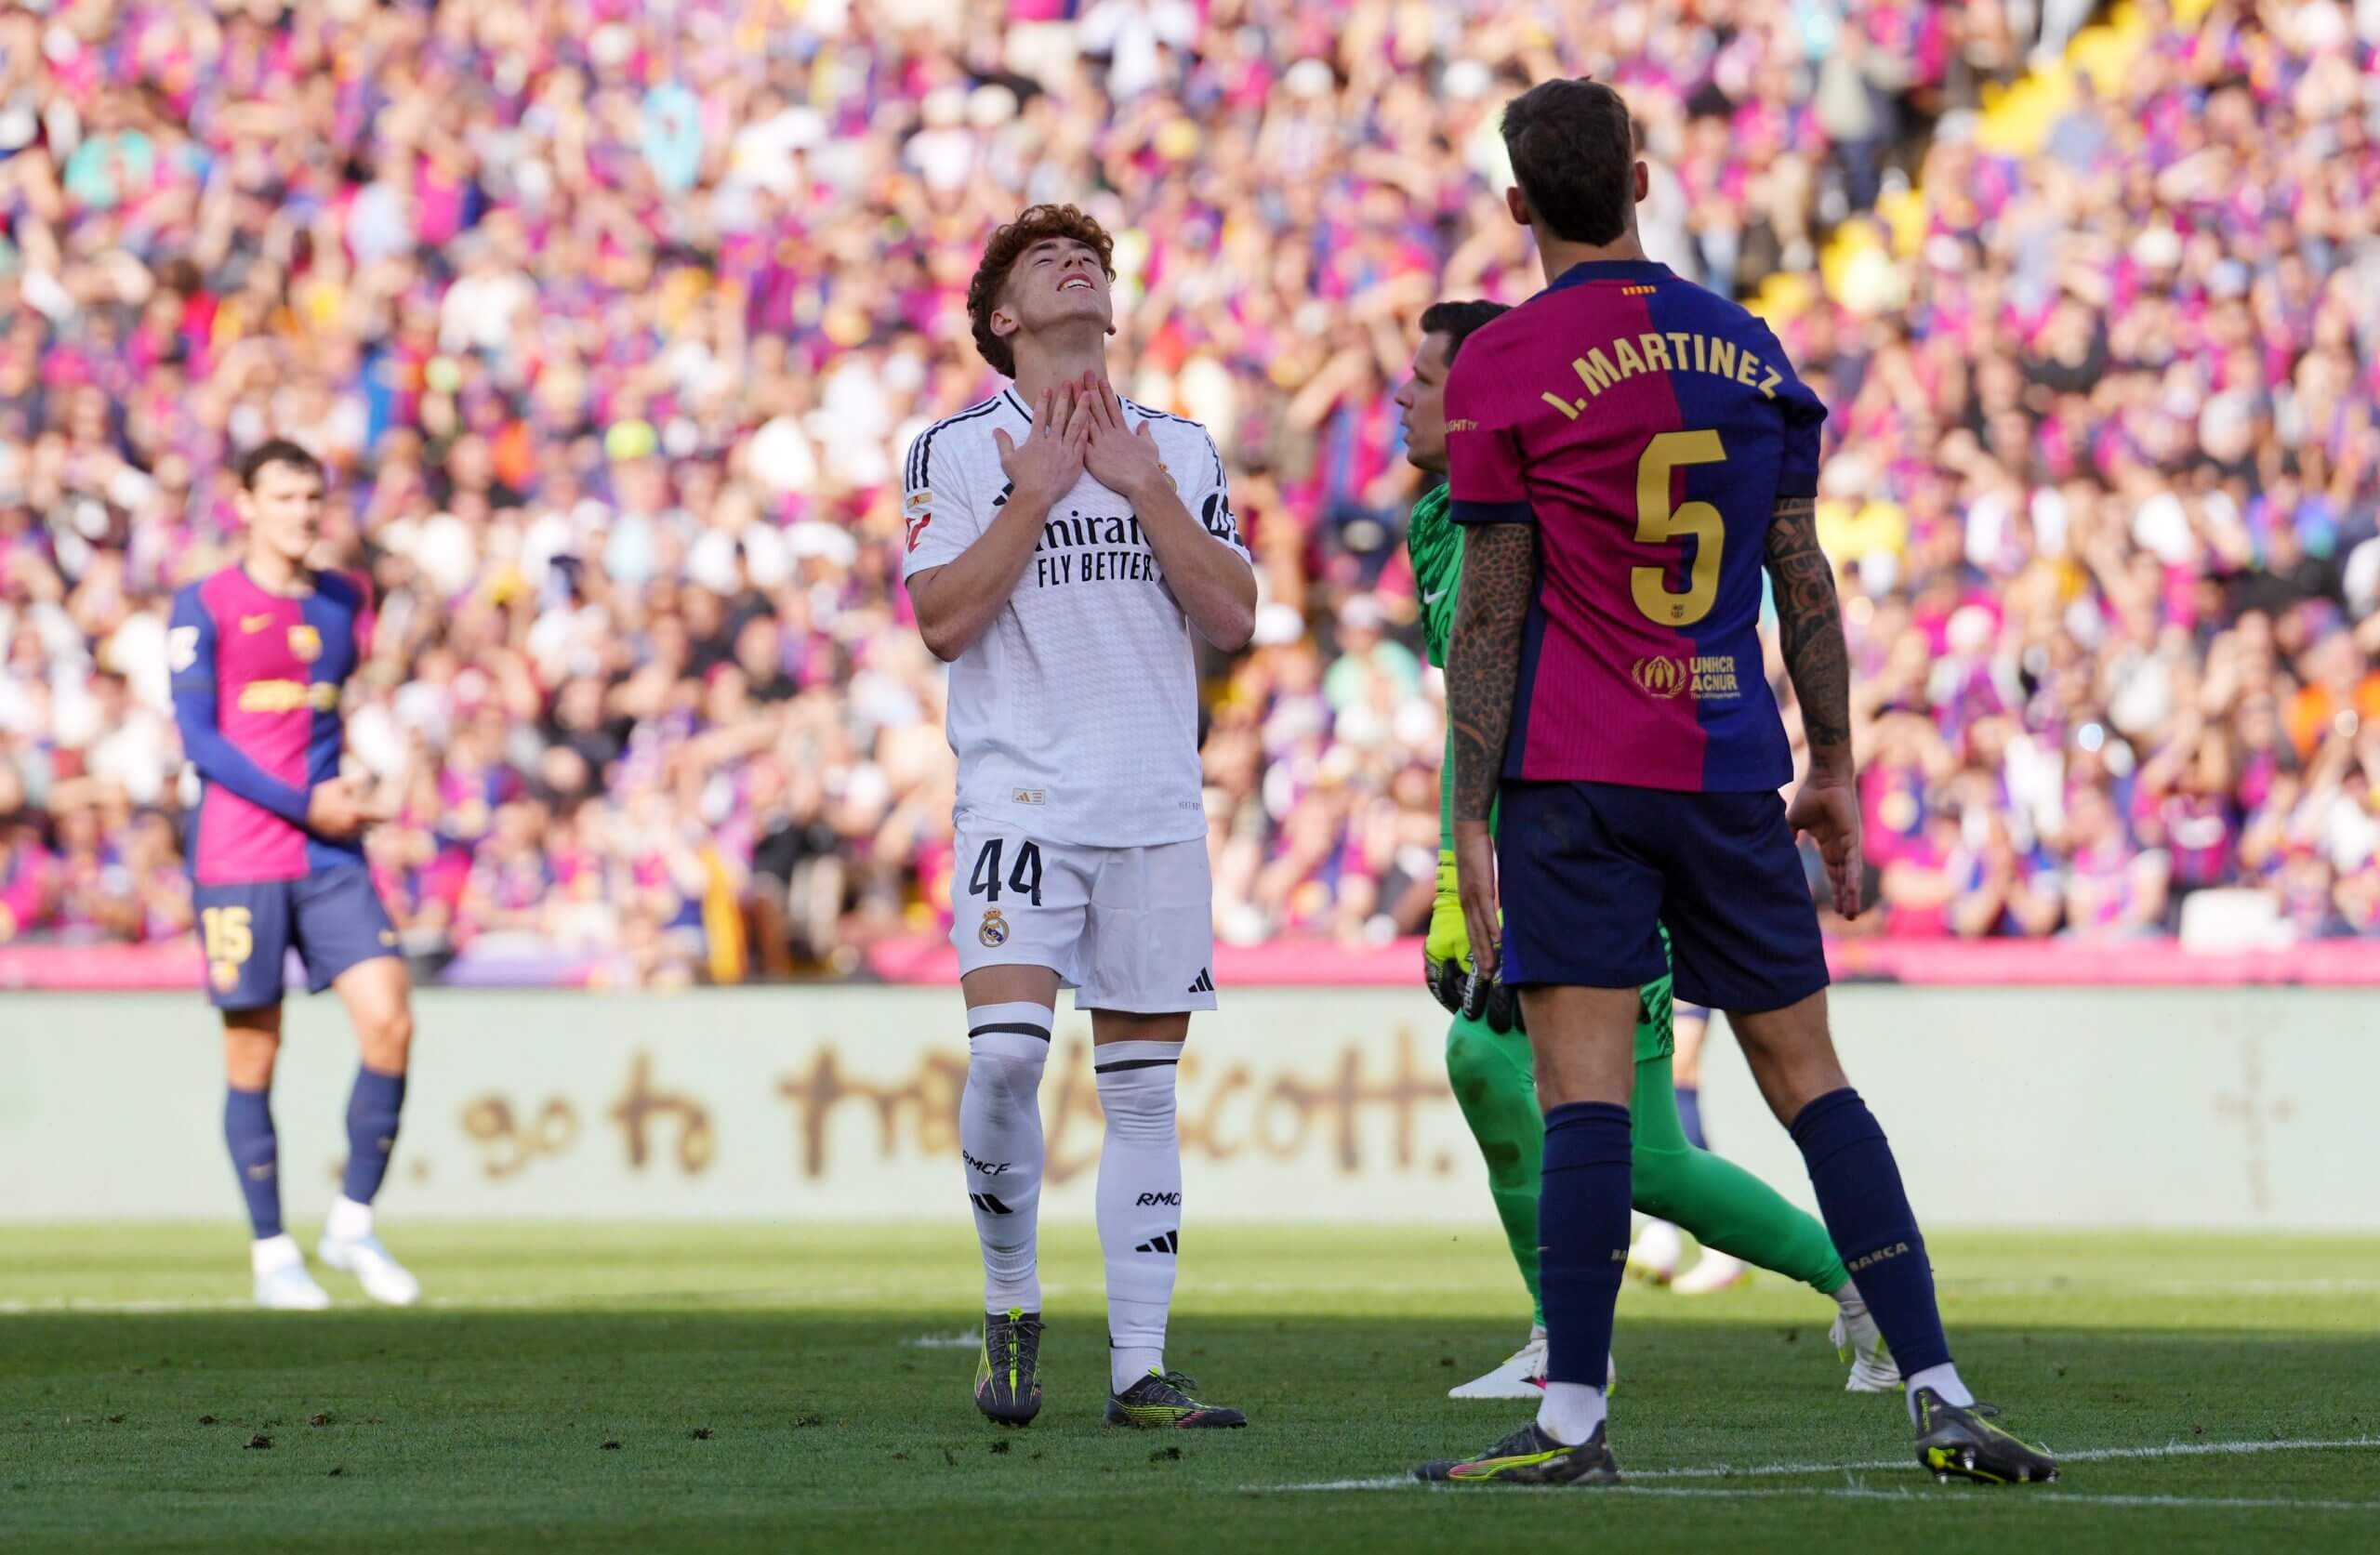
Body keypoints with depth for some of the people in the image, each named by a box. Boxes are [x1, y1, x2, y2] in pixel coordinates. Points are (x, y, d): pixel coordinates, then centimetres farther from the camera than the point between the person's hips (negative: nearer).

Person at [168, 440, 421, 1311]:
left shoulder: (345, 601, 12)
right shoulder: (204, 608, -4)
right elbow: (199, 739, -9)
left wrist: (346, 796, 8)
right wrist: (303, 806, -14)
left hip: (331, 859, 4)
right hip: (238, 861, -4)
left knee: (390, 1022, -9)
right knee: (254, 1053, 0)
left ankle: (353, 1223, 5)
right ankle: (272, 1254, 10)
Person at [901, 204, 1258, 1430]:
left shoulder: (1180, 448, 13)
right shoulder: (957, 450, 4)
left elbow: (1233, 619, 4)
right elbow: (944, 618, -7)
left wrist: (1142, 490, -3)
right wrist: (1037, 494, -9)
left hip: (1157, 809, 3)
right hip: (1020, 800, -3)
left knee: (1142, 1087, 2)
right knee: (1005, 1049, -20)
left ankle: (1139, 1366, 5)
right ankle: (1010, 1303, 1)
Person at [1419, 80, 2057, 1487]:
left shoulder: (1504, 366, -4)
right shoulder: (1747, 346, 9)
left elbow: (1493, 613, -5)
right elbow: (1804, 579, 11)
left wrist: (1472, 818, -3)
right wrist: (1834, 768, 18)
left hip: (1575, 779, -4)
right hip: (1732, 767, 4)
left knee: (1583, 1088, -8)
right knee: (1808, 1076, 8)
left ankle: (1574, 1421, -14)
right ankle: (1942, 1397, 3)